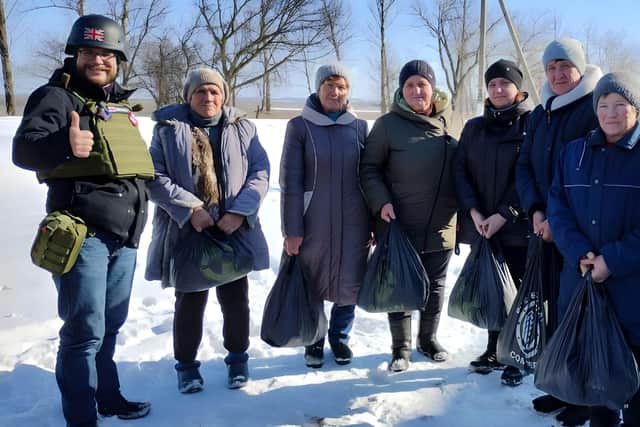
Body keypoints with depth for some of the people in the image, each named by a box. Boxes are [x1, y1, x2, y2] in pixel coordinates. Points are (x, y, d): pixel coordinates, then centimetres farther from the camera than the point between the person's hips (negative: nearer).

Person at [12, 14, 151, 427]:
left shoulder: (121, 104, 16)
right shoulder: (57, 96, -6)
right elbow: (24, 149, -22)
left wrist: (136, 219, 25)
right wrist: (65, 145, -42)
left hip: (125, 234, 7)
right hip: (83, 233, -7)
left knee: (110, 326, 16)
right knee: (85, 330, -4)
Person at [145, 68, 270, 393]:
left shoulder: (242, 128, 6)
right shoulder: (168, 129, 1)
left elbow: (260, 173, 0)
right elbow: (155, 177, -6)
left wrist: (240, 211, -13)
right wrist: (190, 208, -17)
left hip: (234, 231, 2)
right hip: (186, 232, -1)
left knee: (236, 300, 11)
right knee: (190, 302, 9)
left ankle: (237, 358, 32)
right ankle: (186, 364, 28)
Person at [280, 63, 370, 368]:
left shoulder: (359, 127, 6)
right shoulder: (300, 126, -2)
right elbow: (290, 181, -5)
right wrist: (292, 229, -10)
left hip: (354, 223, 2)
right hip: (314, 222, -2)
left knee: (349, 283, 9)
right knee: (312, 283, 8)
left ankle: (340, 338, 31)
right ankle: (314, 341, 29)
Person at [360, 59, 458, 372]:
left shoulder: (445, 124, 5)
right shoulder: (388, 124, -8)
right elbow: (369, 168, -4)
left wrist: (461, 208, 11)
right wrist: (381, 202, -17)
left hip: (440, 226, 4)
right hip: (400, 225, -4)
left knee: (435, 286, 15)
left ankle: (428, 338, 34)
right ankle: (401, 347, 23)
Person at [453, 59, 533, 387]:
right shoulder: (474, 127, 11)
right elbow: (460, 172, 5)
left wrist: (503, 215, -15)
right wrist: (474, 212, -9)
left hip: (517, 224, -4)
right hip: (480, 224, 4)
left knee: (519, 290, 2)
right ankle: (494, 350, 25)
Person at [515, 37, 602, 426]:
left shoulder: (596, 108, -7)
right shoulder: (540, 115, 13)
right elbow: (524, 166, 11)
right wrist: (535, 211, -5)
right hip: (548, 230, 6)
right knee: (556, 308, 11)